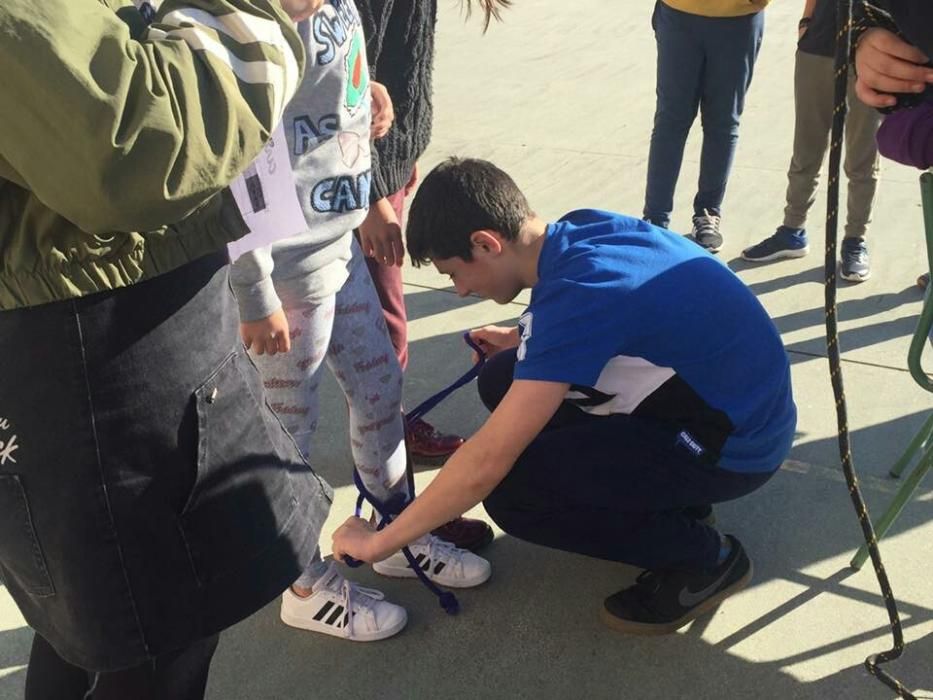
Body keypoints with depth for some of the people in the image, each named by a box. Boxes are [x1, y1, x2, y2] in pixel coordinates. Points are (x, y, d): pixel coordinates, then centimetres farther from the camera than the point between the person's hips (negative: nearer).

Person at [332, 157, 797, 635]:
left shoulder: (575, 292, -29)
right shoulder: (582, 226, -4)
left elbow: (486, 461, -30)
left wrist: (379, 541, -17)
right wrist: (527, 344, 9)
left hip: (736, 442, -9)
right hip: (725, 395, 9)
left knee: (512, 491, -17)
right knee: (504, 381, 3)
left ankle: (703, 558, 1)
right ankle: (667, 494, 14)